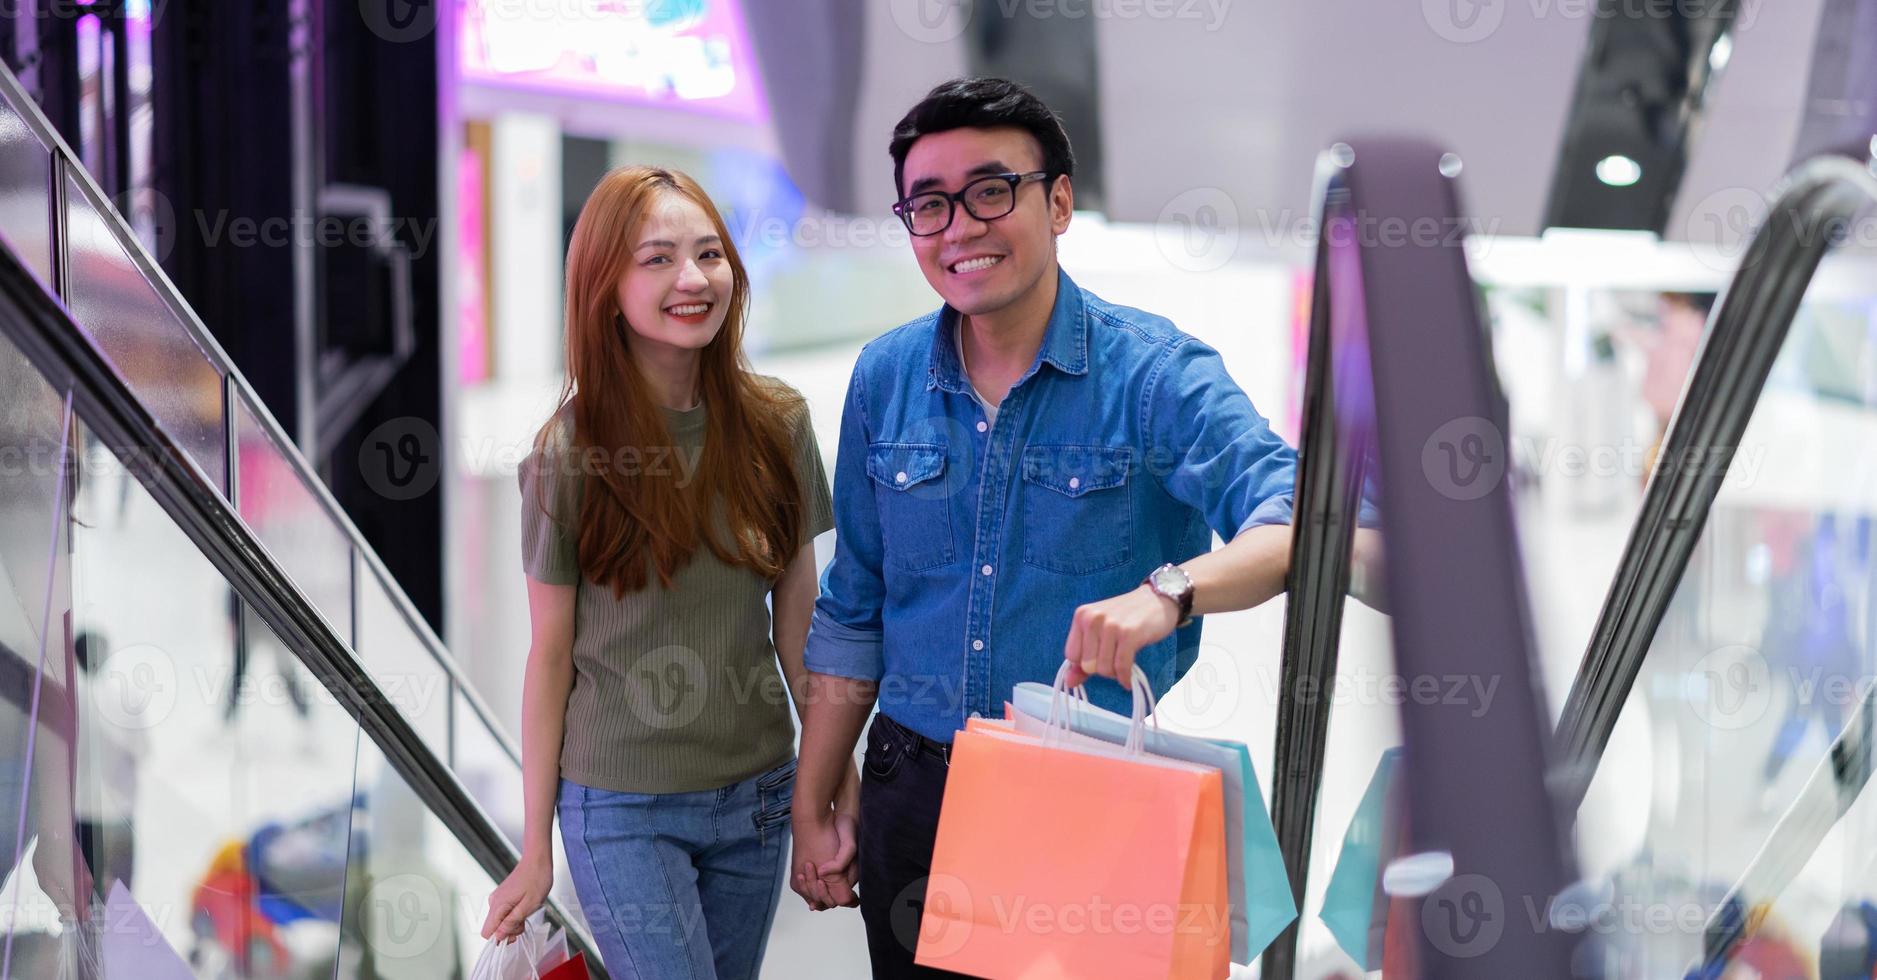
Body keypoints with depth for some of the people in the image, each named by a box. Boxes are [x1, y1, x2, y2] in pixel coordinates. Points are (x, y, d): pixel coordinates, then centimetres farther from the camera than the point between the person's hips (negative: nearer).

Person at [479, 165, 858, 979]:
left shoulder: (777, 425, -1)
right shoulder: (569, 452, -10)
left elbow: (797, 616, 7)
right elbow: (551, 652, -4)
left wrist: (839, 774, 7)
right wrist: (536, 850, -2)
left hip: (755, 795, 4)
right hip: (624, 808, -3)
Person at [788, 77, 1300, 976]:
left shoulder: (1154, 373, -11)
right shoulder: (883, 378, 4)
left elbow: (1297, 523, -26)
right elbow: (853, 613, 11)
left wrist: (1169, 589, -45)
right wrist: (812, 811, 11)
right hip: (912, 789, 4)